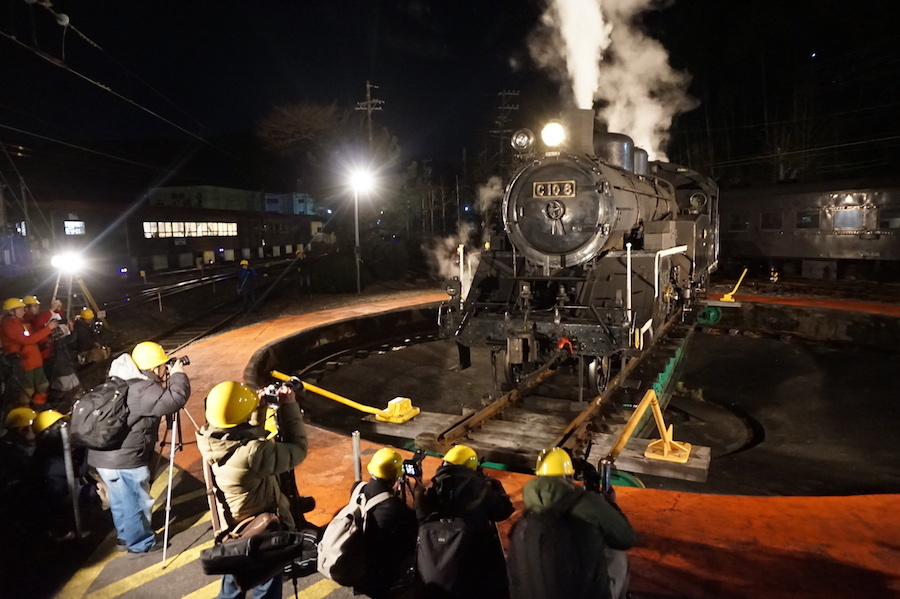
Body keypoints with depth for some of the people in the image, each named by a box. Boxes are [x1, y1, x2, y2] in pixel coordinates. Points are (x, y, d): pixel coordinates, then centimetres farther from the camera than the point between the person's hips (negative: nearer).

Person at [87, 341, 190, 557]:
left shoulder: (124, 382, 9)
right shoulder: (143, 389, -23)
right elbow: (175, 400, -33)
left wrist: (166, 383, 7)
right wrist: (178, 375, -17)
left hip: (102, 454, 10)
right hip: (124, 459, -10)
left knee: (120, 500, 25)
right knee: (136, 502, 9)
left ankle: (126, 535, 43)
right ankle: (140, 544, 23)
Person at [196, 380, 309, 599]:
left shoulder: (208, 440, -15)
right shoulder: (252, 453, -37)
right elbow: (297, 450, -26)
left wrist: (259, 407, -1)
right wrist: (289, 406, -21)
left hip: (232, 528, 7)